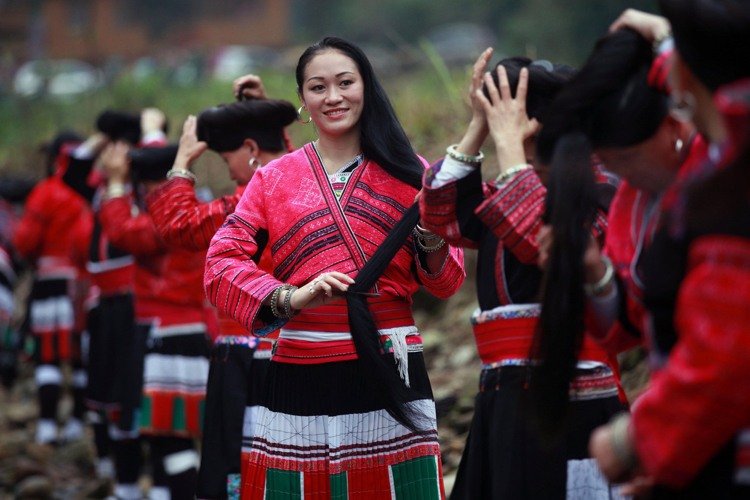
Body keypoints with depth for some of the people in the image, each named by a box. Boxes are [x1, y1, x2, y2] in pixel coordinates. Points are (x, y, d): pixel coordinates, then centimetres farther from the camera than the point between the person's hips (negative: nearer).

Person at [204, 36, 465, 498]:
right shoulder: (274, 178, 8)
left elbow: (448, 284, 8)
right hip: (302, 378, 0)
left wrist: (432, 237, -14)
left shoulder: (405, 170, 8)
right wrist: (291, 297, -19)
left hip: (390, 370, 0)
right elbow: (220, 265, -3)